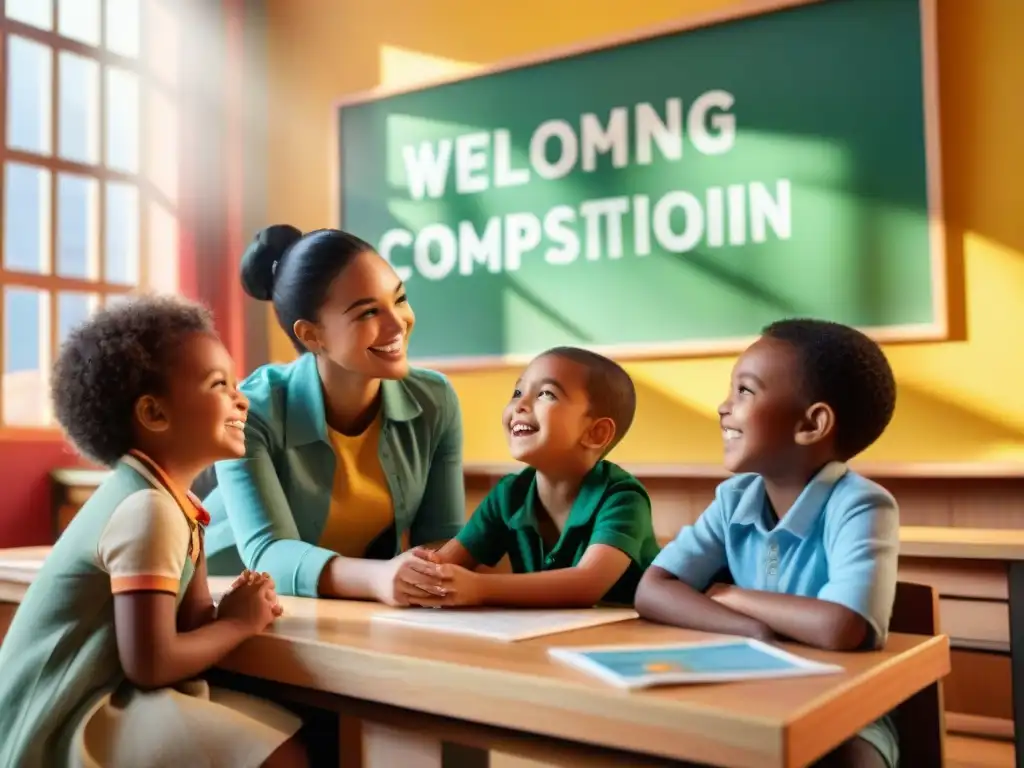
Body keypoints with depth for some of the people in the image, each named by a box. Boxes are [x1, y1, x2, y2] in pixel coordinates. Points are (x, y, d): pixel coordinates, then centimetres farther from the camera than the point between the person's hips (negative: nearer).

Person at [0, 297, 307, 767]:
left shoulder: (168, 499, 8)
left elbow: (192, 619, 7)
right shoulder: (148, 510, -22)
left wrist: (238, 607, -13)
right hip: (64, 723, -9)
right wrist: (240, 623, -11)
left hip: (103, 698, 9)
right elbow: (150, 664, -25)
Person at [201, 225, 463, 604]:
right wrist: (379, 577, -46)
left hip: (360, 616, 3)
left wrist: (435, 571, -28)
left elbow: (441, 536, -6)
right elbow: (268, 554, -29)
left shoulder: (435, 402, -9)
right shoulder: (251, 413, -20)